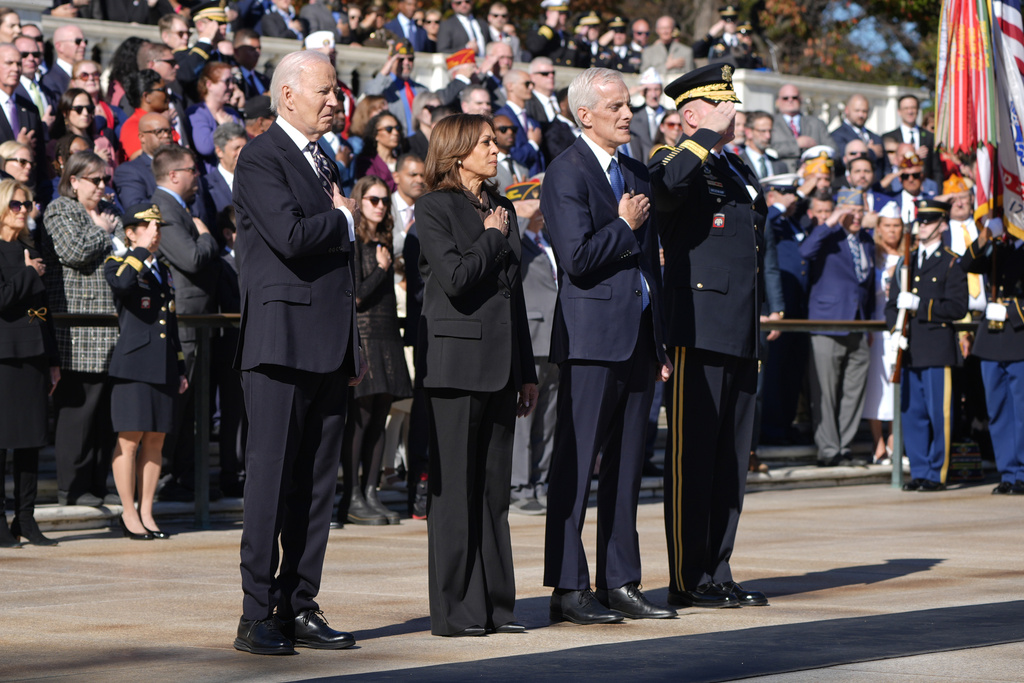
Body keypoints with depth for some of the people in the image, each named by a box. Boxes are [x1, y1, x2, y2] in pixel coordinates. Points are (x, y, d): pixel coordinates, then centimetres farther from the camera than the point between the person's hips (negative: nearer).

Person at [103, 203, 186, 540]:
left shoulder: (163, 271, 20)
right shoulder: (117, 264, 0)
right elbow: (122, 283, -27)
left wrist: (180, 369, 19)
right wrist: (142, 249, -17)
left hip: (163, 369, 6)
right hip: (133, 366, -6)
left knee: (155, 440, 6)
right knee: (129, 440, -5)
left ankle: (146, 512, 12)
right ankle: (129, 514, 1)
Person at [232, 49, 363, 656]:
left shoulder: (325, 163, 21)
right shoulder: (261, 158, -6)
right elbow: (290, 237, -21)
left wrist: (354, 346, 20)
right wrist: (344, 218, -3)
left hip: (329, 349, 8)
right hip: (282, 344, -8)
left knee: (317, 484, 7)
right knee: (271, 478, -7)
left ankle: (300, 608, 11)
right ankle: (258, 617, -4)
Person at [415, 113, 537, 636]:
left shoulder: (501, 208, 17)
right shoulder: (435, 208, -5)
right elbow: (455, 279, -18)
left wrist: (526, 372, 16)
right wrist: (492, 238, -4)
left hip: (500, 362, 7)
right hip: (457, 361, -7)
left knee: (494, 488, 8)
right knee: (454, 487, -4)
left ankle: (494, 604, 12)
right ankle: (454, 610, 0)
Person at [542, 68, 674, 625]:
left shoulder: (637, 173, 17)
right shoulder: (566, 174, -8)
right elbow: (578, 259, -19)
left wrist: (660, 343, 17)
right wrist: (624, 226, -7)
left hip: (638, 341, 8)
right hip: (591, 340, -8)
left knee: (626, 467, 10)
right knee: (575, 466, -4)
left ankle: (620, 583, 16)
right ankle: (567, 589, -1)